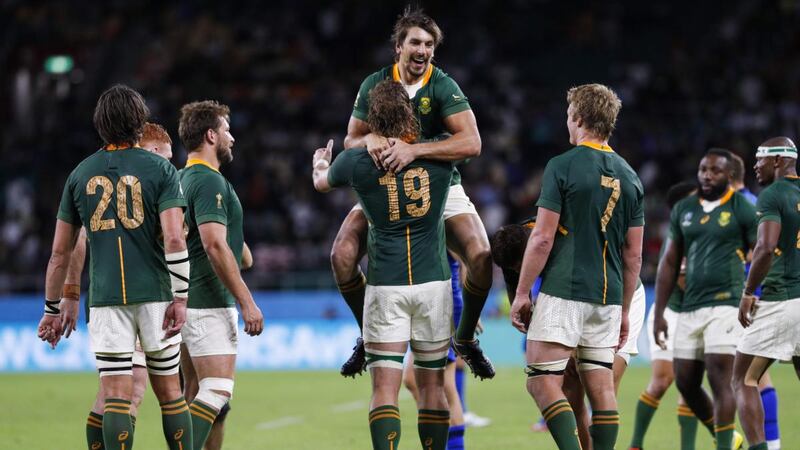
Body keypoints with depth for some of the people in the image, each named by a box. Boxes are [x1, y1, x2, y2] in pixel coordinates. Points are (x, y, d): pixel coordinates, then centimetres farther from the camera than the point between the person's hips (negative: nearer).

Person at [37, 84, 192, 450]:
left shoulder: (81, 173, 8)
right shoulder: (160, 169, 0)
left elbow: (60, 251, 11)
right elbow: (174, 238, -12)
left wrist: (52, 310, 19)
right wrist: (180, 298, -10)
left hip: (106, 299, 1)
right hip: (154, 295, -1)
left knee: (115, 396, -2)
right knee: (170, 392, 9)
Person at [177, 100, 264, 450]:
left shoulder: (185, 179, 16)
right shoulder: (209, 181, -14)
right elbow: (215, 245, -22)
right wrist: (247, 302, -20)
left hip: (187, 301, 10)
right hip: (208, 304, -10)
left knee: (194, 393, 10)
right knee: (218, 389, -13)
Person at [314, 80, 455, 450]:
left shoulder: (356, 161, -4)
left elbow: (321, 183, 20)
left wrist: (320, 163, 44)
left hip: (385, 285, -1)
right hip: (433, 281, 1)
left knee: (384, 388, -4)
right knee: (432, 388, 10)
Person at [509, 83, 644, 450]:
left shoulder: (562, 167, -8)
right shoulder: (629, 177, 11)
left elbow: (542, 238, -11)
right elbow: (634, 255, 13)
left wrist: (521, 292, -4)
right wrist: (623, 310, 20)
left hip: (563, 294, -6)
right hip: (607, 297, 6)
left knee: (542, 383, -4)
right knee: (601, 389, 7)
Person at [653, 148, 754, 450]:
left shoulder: (742, 210, -3)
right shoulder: (683, 210, 12)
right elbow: (670, 263, 16)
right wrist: (659, 314, 13)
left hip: (725, 304, -6)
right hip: (690, 309, 6)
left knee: (719, 380, -12)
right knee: (686, 383, 7)